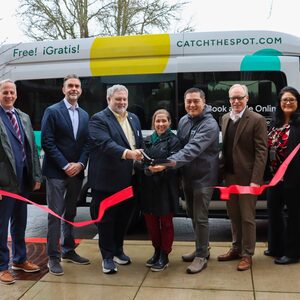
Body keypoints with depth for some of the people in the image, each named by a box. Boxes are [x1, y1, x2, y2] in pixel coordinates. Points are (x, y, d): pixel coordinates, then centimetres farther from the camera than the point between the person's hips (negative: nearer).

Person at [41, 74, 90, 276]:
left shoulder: (85, 115, 12)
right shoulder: (52, 111, -5)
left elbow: (87, 143, 8)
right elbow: (47, 142, -11)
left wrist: (80, 164, -8)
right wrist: (65, 165, -15)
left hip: (76, 172, 5)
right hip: (56, 172, -5)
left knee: (70, 214, 15)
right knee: (55, 215, -2)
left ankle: (68, 251, 27)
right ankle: (53, 257, 8)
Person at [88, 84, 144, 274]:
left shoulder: (133, 118, 15)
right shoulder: (99, 119, -9)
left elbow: (140, 144, 17)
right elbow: (105, 143, -24)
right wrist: (127, 153, -37)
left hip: (129, 180, 7)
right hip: (108, 180, -6)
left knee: (124, 217, 16)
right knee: (106, 219, 5)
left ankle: (118, 250, 33)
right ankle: (108, 256, 17)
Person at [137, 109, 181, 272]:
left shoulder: (173, 140, -4)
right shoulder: (147, 141, 11)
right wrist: (145, 166, -9)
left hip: (165, 187, -5)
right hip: (148, 187, 5)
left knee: (166, 222, 6)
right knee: (150, 220, 11)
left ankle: (164, 256, 19)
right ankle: (157, 251, 30)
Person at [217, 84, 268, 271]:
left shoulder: (257, 120, -10)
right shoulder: (225, 118, 10)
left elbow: (261, 151, -14)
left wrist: (256, 179, -19)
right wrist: (223, 172, 6)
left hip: (247, 177, -6)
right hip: (230, 176, 6)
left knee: (247, 217, 4)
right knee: (234, 216, 16)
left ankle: (247, 254, 17)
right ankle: (236, 249, 30)